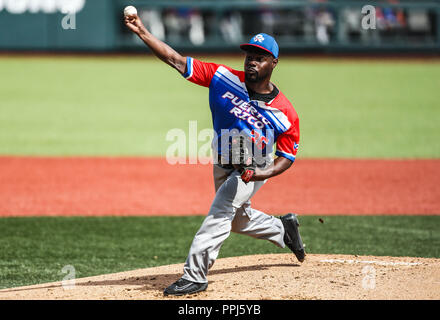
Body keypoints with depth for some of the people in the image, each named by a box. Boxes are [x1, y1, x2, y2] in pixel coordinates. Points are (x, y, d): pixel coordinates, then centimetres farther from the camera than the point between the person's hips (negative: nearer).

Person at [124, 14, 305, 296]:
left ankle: (195, 275, -21)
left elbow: (288, 156, -11)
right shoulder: (225, 79, -17)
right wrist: (142, 32, -32)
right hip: (223, 167, 5)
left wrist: (262, 174, -30)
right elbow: (177, 61, -22)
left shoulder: (285, 113, -21)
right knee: (239, 219, 24)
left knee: (220, 214, -21)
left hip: (254, 170, -5)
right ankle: (283, 228, 51)